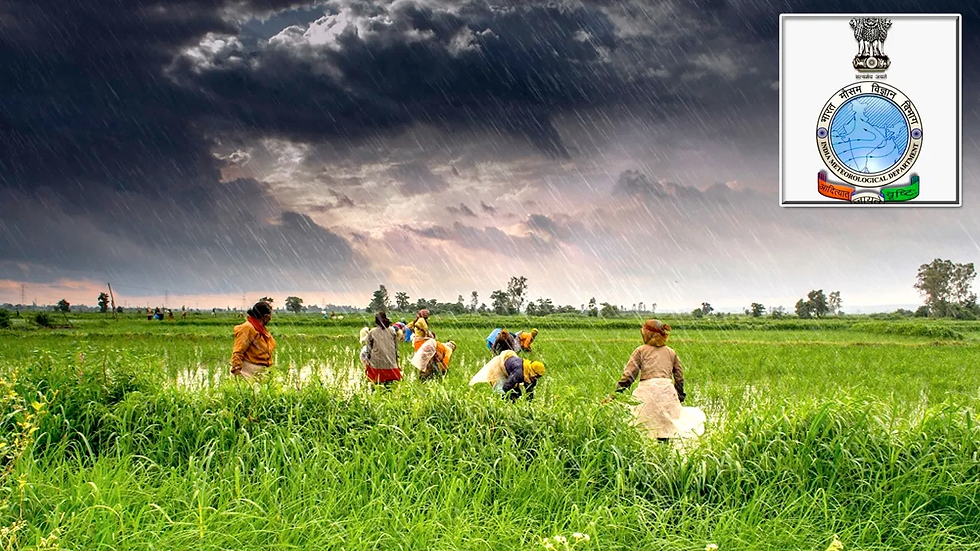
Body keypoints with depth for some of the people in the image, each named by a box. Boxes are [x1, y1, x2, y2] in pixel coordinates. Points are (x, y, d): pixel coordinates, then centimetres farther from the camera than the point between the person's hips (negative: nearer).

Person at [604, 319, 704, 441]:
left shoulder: (640, 351, 9)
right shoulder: (671, 352, 19)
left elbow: (628, 375, 2)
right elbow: (679, 378, 19)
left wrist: (614, 394, 3)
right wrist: (680, 397, 29)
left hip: (648, 391, -3)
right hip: (667, 391, 3)